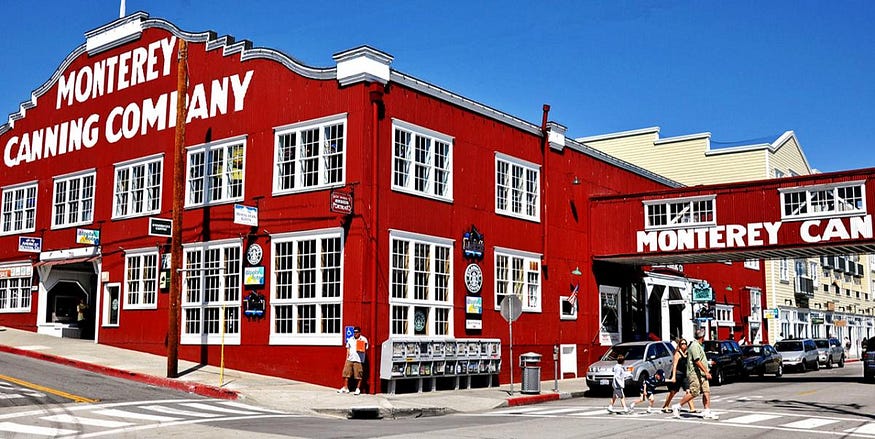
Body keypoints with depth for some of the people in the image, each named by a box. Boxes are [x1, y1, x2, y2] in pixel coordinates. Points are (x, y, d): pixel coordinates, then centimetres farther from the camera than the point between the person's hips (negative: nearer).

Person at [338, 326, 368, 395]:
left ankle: (358, 389, 9)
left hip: (358, 360, -4)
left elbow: (365, 350, 1)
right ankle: (345, 388, 14)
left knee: (358, 375, -2)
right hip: (349, 360, 4)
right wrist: (347, 359, 13)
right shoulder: (350, 339, 13)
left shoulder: (363, 339, 0)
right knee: (346, 374, 5)